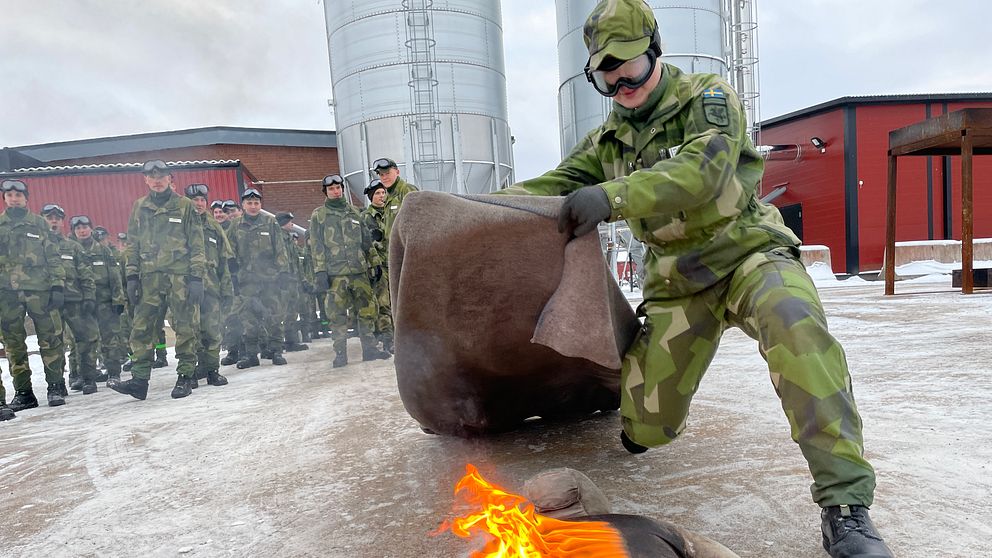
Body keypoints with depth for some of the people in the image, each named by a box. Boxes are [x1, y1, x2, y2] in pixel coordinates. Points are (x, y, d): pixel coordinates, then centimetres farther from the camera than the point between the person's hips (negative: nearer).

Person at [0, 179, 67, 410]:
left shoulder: (39, 224, 8)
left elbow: (54, 257, 5)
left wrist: (58, 286, -3)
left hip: (40, 289, -2)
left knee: (50, 339, -3)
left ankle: (56, 386, 5)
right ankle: (23, 392, 13)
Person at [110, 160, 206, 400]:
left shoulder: (185, 206, 3)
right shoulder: (139, 207, 14)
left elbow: (197, 244, 0)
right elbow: (132, 245, 16)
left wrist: (197, 277, -7)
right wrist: (132, 276, 8)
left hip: (181, 276, -3)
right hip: (150, 277, 4)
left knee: (185, 328, 0)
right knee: (142, 329, 0)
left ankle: (185, 377, 10)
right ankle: (139, 380, 5)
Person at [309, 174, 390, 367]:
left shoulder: (353, 212, 17)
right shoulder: (318, 215, 6)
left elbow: (365, 240, 20)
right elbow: (316, 246, 1)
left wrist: (369, 264, 16)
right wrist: (320, 272, -8)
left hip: (359, 270, 3)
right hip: (335, 273, -3)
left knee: (367, 309, 2)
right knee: (337, 315, -2)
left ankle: (369, 348, 11)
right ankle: (340, 353, 7)